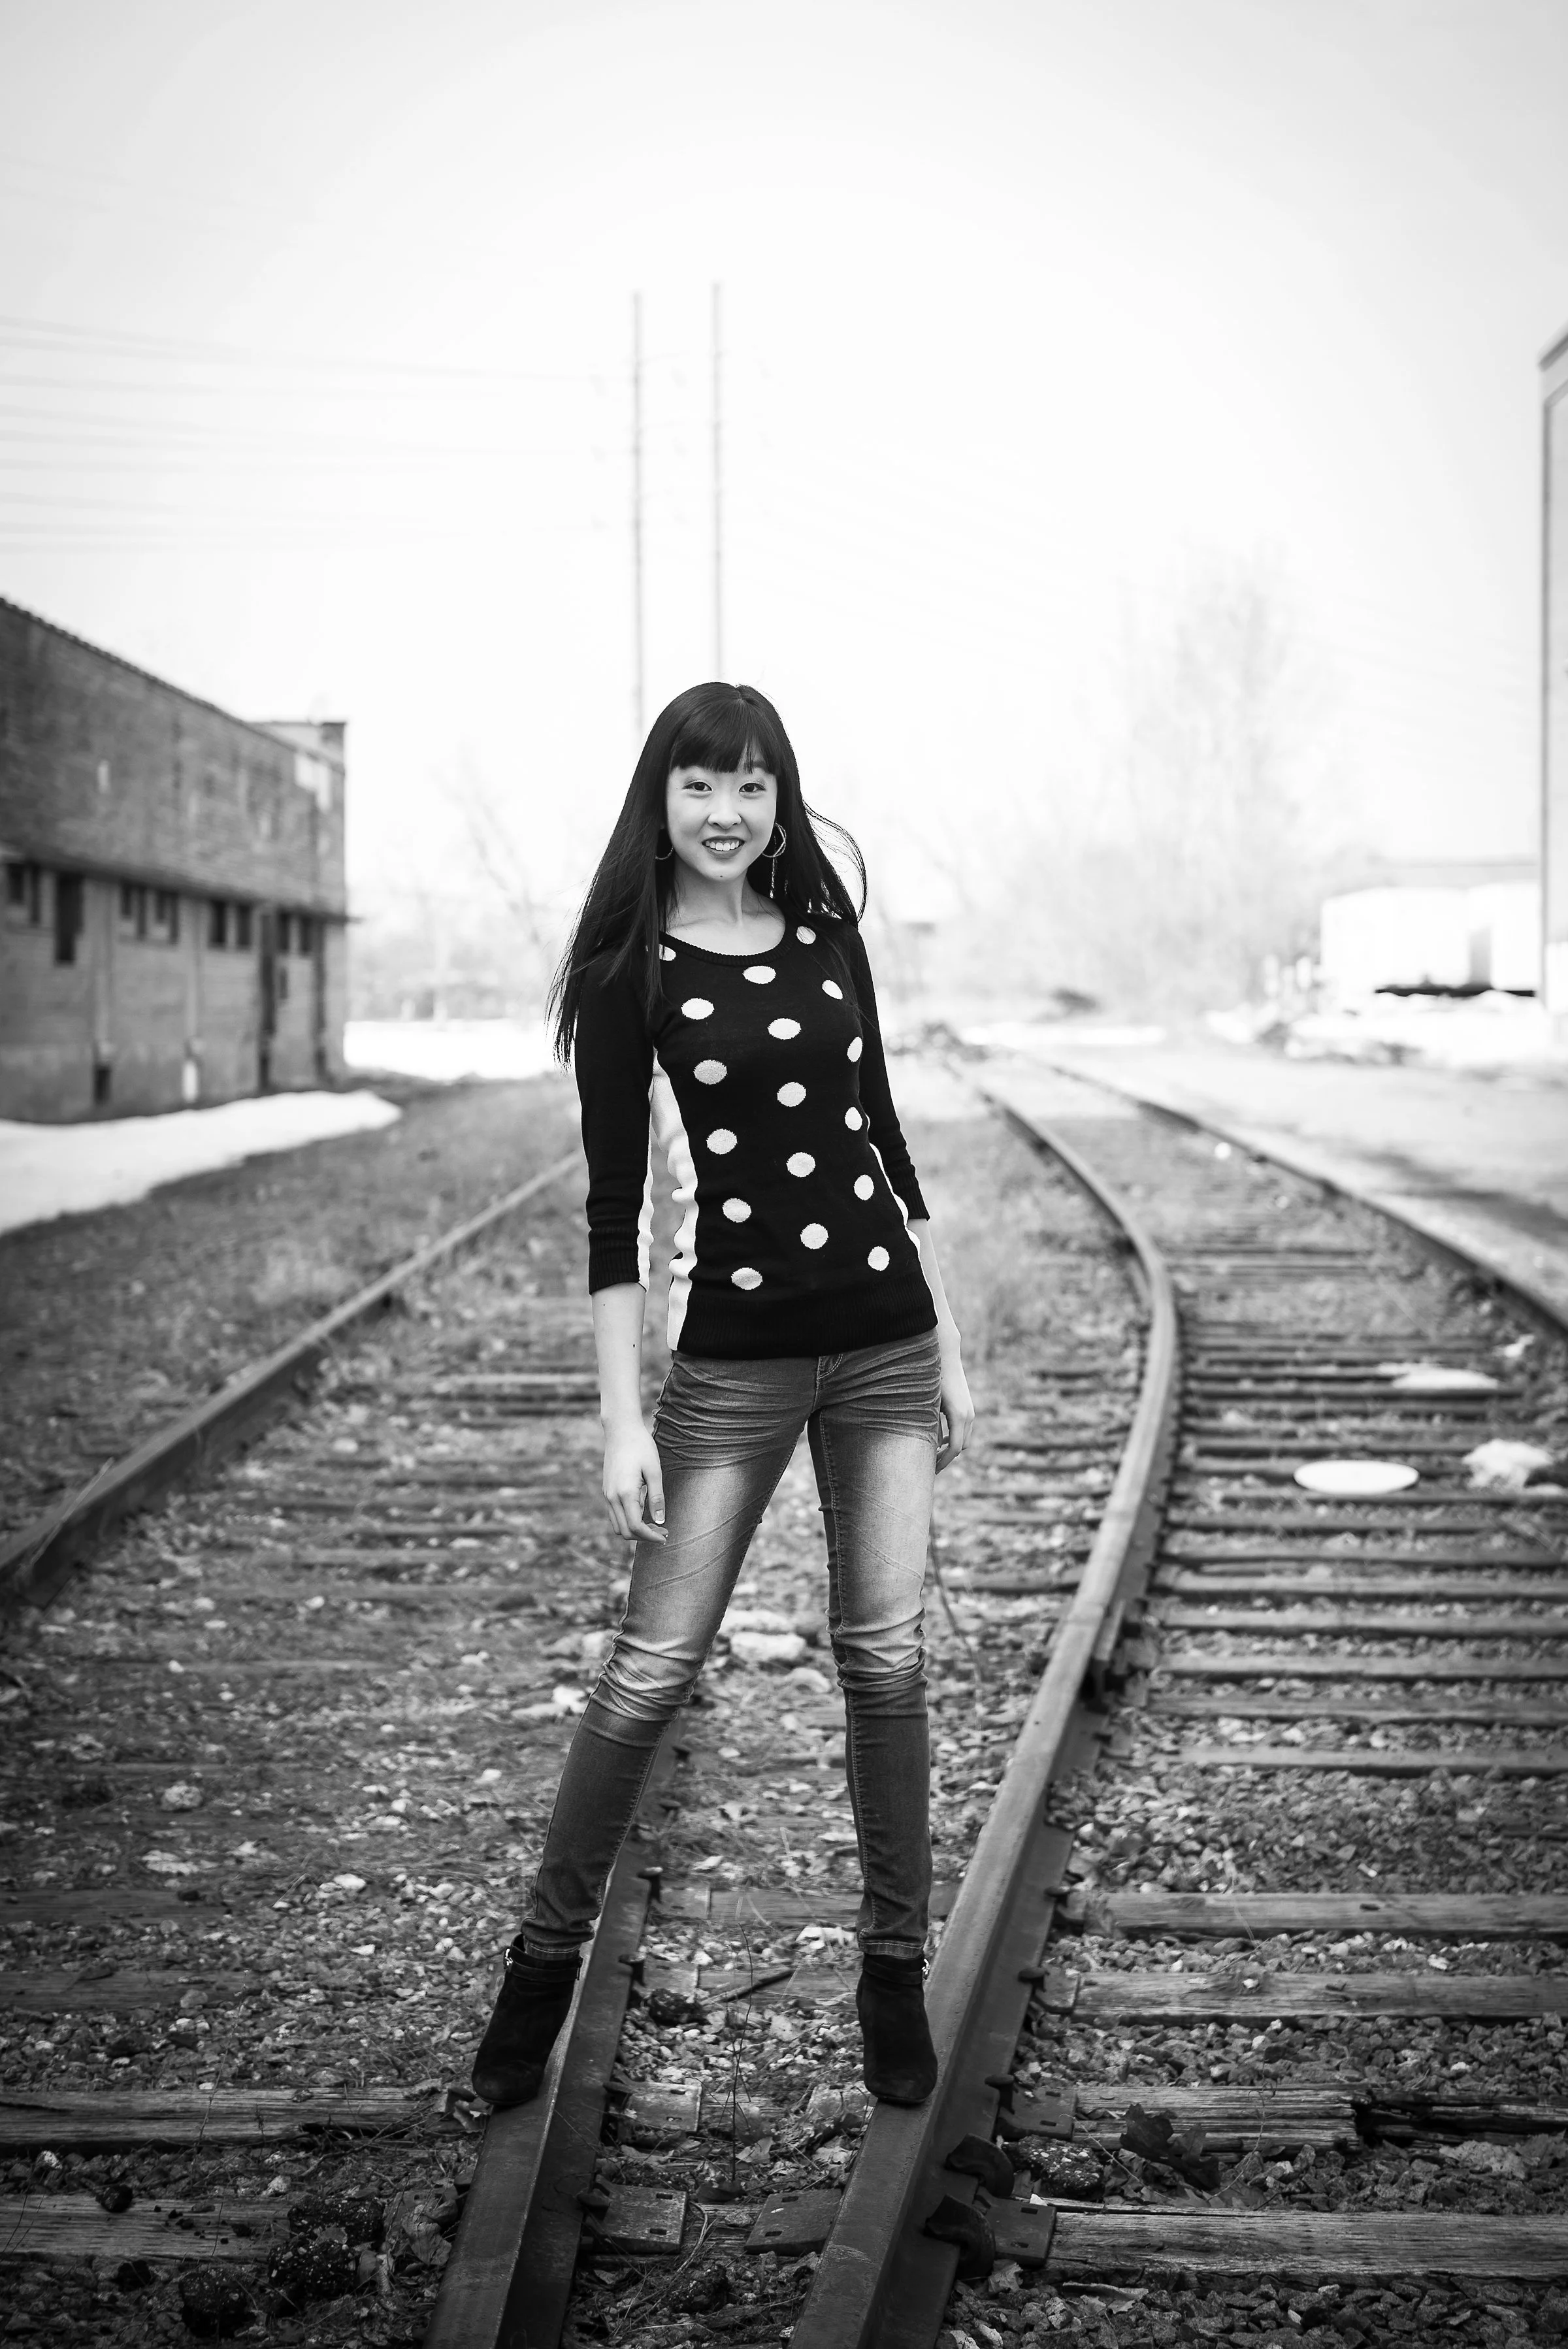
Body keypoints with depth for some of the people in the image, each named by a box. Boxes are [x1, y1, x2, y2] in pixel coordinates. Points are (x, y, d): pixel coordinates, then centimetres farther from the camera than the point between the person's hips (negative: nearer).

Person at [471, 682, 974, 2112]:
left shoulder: (827, 935, 9)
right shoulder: (632, 974, -3)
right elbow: (615, 1202, -5)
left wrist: (949, 1342, 12)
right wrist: (622, 1419, -10)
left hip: (884, 1340, 3)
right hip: (735, 1355, -3)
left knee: (887, 1657, 3)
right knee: (653, 1668, -2)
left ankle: (896, 1969, 17)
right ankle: (548, 1955, 15)